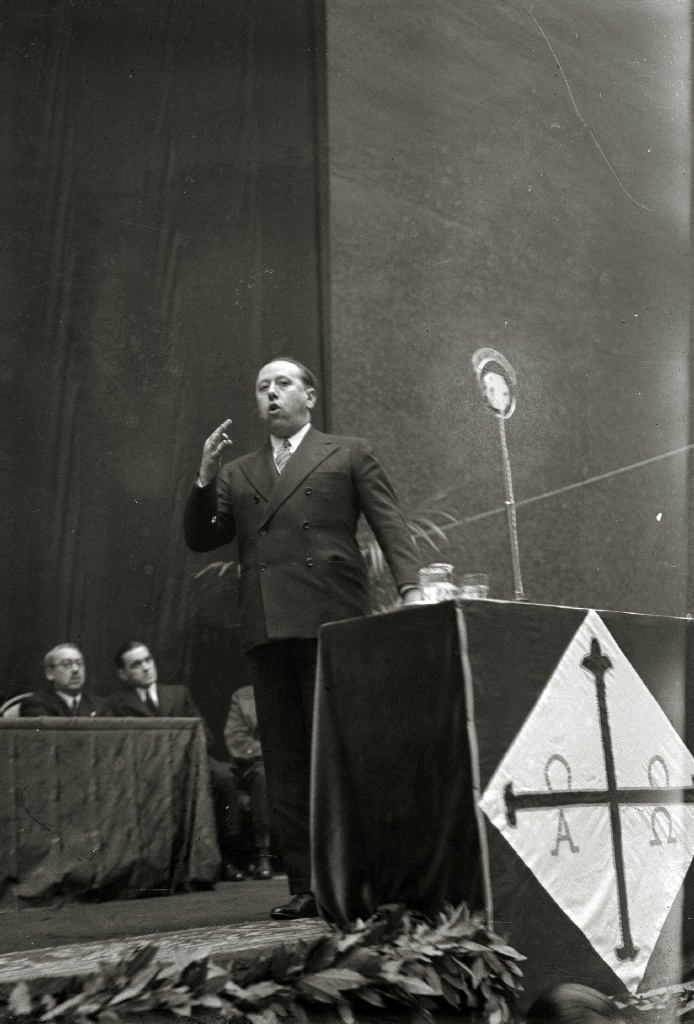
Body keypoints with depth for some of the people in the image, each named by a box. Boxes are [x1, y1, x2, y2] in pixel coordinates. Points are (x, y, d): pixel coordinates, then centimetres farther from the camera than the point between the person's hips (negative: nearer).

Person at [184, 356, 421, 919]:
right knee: (285, 761, 3)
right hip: (266, 625, 4)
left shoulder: (350, 454, 14)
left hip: (331, 617, -4)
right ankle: (306, 885, 9)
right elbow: (200, 539, 17)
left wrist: (410, 587, -11)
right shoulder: (238, 474, 23)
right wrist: (205, 477, 2)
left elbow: (391, 524, 5)